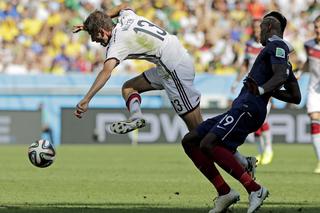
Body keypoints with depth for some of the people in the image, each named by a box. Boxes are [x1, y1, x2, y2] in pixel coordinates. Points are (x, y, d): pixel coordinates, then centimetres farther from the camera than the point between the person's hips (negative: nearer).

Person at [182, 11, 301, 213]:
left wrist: (261, 90, -37)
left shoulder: (276, 46, 0)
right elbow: (296, 97, 31)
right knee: (189, 141, 6)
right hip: (239, 109, 10)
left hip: (248, 108, -10)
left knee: (208, 144, -28)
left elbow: (281, 75, -21)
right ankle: (225, 193, 1)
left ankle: (255, 189, -24)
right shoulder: (283, 57, 28)